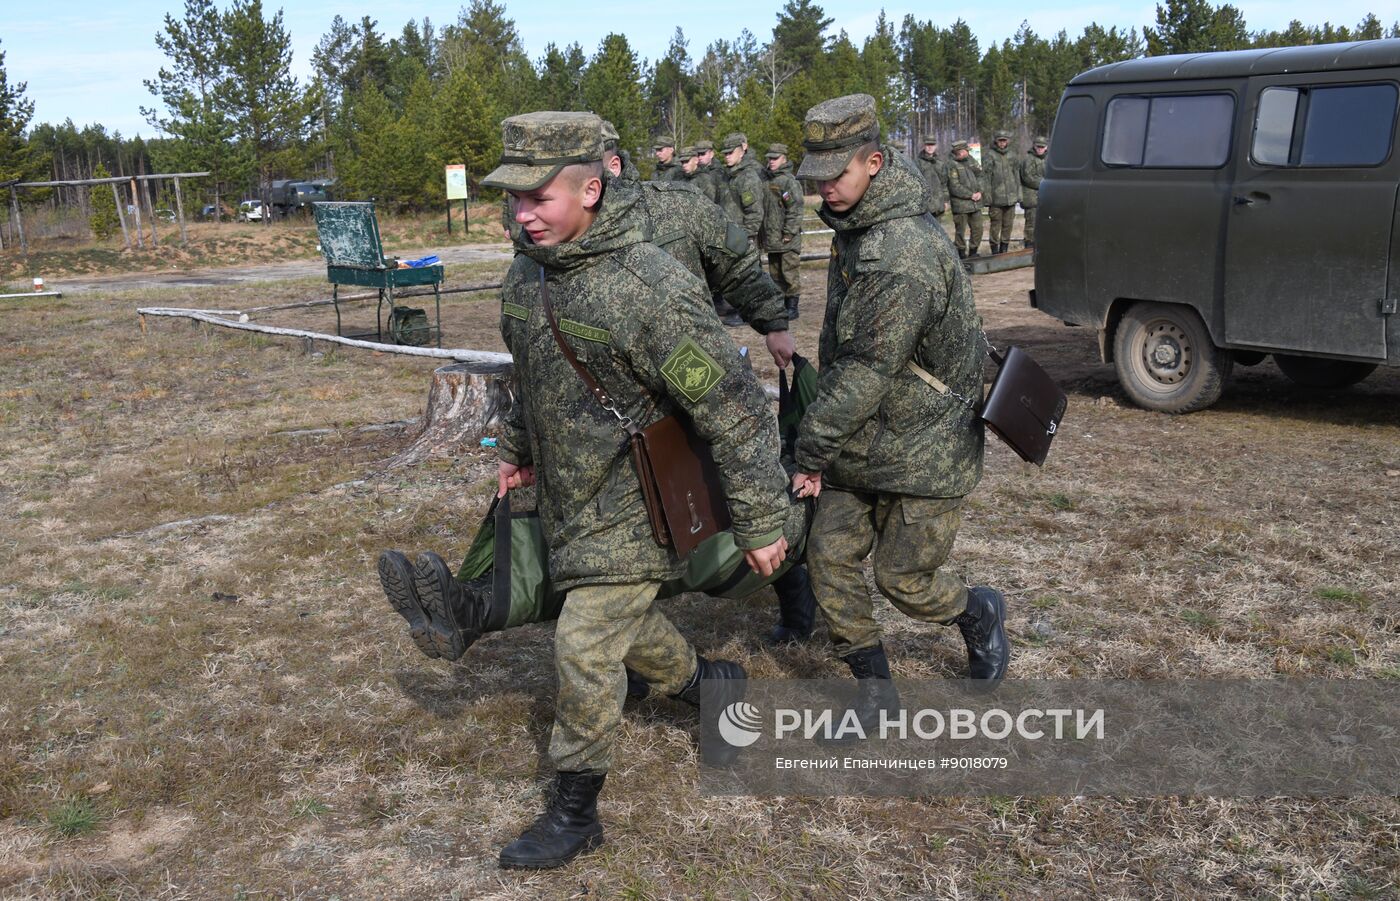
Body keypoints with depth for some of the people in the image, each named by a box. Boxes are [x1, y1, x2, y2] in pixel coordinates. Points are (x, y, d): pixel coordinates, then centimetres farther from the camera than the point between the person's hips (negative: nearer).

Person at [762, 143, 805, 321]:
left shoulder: (789, 181, -10)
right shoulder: (767, 180, 14)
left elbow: (795, 209, -15)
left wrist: (789, 233, -17)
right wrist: (763, 233, 15)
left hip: (788, 239, -8)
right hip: (771, 239, 8)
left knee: (790, 273, -2)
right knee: (775, 274, 14)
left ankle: (792, 307, 4)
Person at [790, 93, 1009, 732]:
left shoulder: (908, 252, -26)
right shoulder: (853, 228, 6)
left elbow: (870, 368, -27)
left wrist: (811, 449, -19)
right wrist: (824, 439, 19)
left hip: (922, 449, -8)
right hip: (858, 443, 9)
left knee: (903, 578, 2)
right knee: (829, 557, 4)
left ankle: (980, 615, 35)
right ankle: (873, 689, 19)